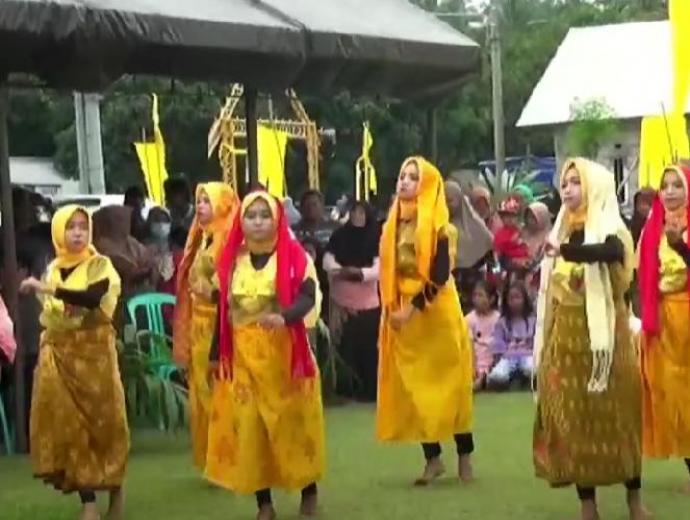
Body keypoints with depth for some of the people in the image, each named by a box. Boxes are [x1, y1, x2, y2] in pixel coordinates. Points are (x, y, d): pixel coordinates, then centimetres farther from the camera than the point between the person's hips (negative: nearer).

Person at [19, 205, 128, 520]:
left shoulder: (100, 266, -6)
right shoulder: (52, 269, 10)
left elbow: (92, 298, -25)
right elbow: (48, 314, 14)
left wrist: (47, 289, -31)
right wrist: (45, 350, 1)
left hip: (93, 353, -4)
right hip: (58, 356, 4)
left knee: (101, 420, 0)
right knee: (69, 424, 0)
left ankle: (115, 490, 19)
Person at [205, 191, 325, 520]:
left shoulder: (294, 255, -4)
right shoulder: (230, 259, 6)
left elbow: (307, 297, -16)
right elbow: (222, 308, 10)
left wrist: (284, 317, -36)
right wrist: (216, 353, 9)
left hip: (285, 352, -3)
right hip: (242, 355, 3)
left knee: (295, 421, 4)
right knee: (248, 427, 1)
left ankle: (309, 492, 20)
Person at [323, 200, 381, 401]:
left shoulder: (374, 238, -1)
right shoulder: (339, 236, 5)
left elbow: (379, 268, -10)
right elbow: (327, 261, -4)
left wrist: (361, 273, -28)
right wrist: (343, 271, -23)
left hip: (368, 302, -1)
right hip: (343, 301, 1)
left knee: (368, 347, -1)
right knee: (346, 347, 2)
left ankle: (370, 390, 5)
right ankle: (349, 388, 11)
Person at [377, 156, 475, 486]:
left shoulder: (438, 226, -9)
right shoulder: (393, 225, 9)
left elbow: (440, 275, -18)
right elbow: (387, 273, 11)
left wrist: (413, 309, -21)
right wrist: (389, 311, 3)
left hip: (436, 314, -5)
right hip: (401, 316, 6)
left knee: (447, 383, 1)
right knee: (413, 387, 5)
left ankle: (464, 455, 10)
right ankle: (433, 458, 12)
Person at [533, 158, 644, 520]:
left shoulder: (610, 230, -7)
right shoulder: (562, 232, 11)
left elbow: (610, 253, -32)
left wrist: (565, 252, -48)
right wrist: (545, 340, 11)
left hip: (602, 336, -5)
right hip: (565, 338, 5)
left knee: (614, 413, -1)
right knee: (572, 417, 2)